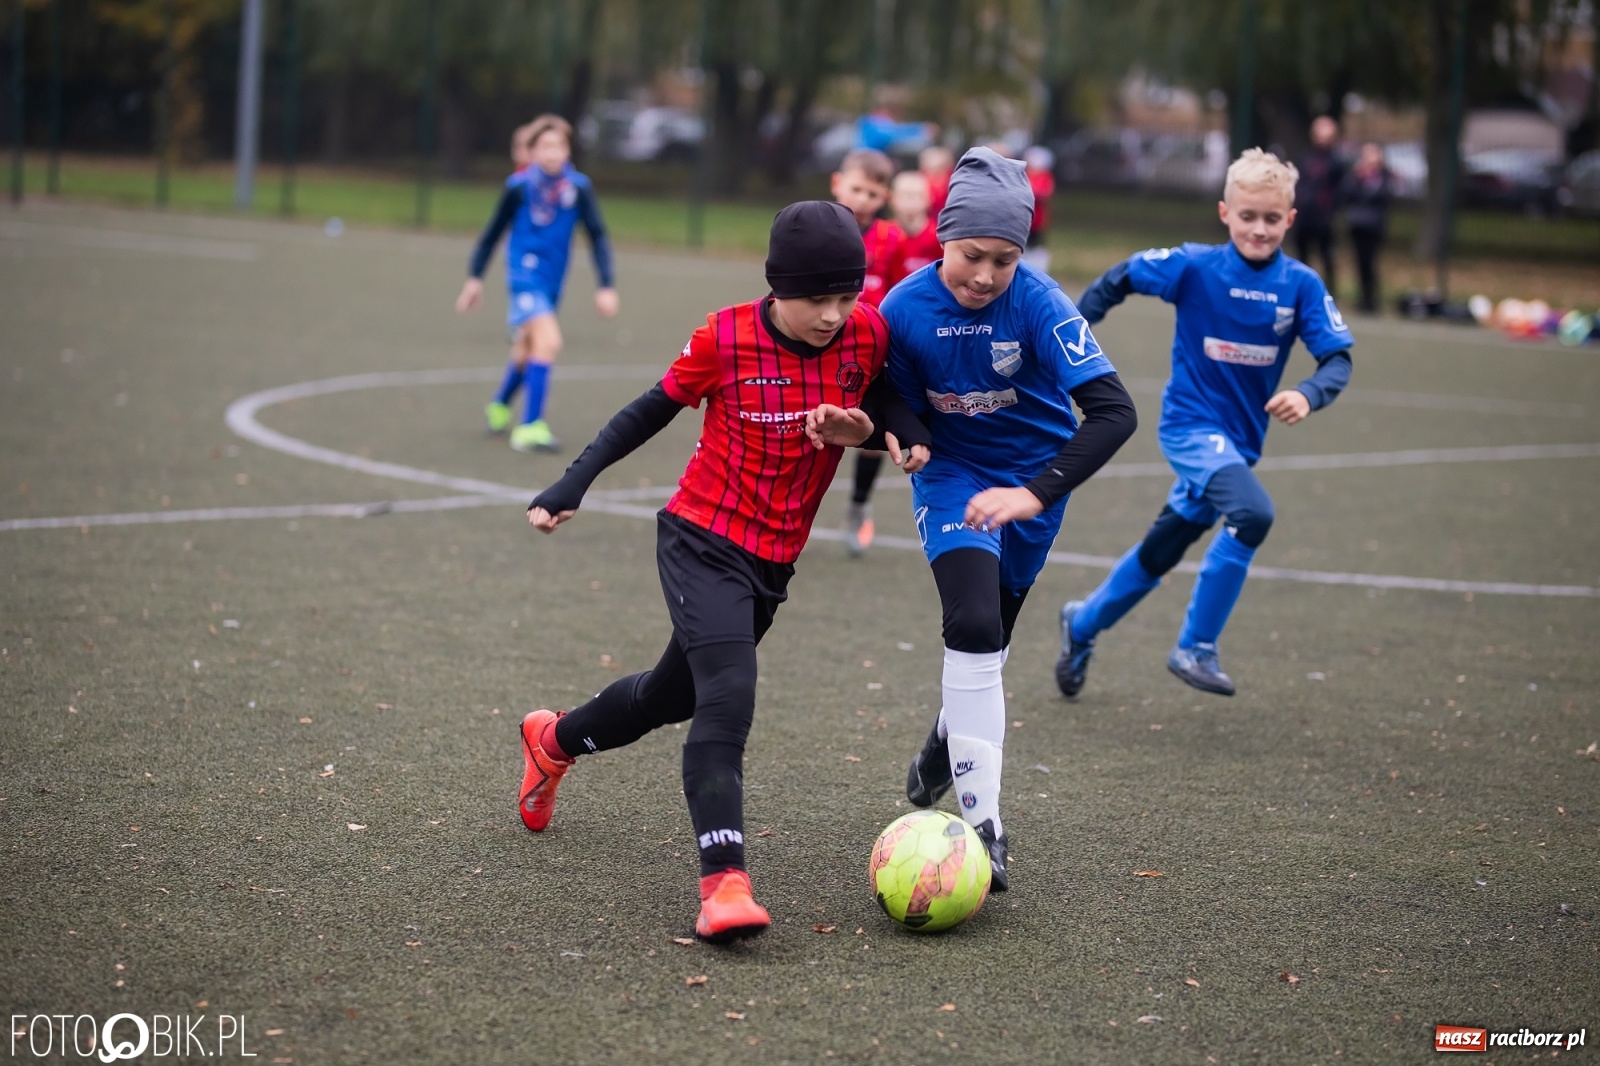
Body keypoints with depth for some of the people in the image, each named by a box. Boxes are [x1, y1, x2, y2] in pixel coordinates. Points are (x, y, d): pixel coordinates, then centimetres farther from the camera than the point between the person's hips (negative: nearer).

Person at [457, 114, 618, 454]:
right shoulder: (519, 186, -10)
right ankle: (530, 427, -22)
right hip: (525, 273, -5)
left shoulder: (579, 187, -6)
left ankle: (499, 407, 47)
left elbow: (597, 235, -2)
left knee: (528, 348, 22)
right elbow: (494, 231, 3)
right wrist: (475, 277, 7)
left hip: (552, 280, 5)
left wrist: (607, 286, -9)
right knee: (549, 340, -24)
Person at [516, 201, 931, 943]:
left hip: (774, 562, 5)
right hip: (702, 542, -5)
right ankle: (724, 882, -29)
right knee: (727, 697, -24)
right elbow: (656, 409, -2)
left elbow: (884, 395, 10)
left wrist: (898, 431, -13)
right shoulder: (726, 339, -16)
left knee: (673, 694, 21)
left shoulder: (868, 334, -9)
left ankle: (553, 741, 50)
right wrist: (573, 484, -4)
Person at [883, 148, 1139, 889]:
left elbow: (1113, 411, -32)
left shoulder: (1036, 301, -25)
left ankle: (949, 739, 53)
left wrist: (1035, 492, -41)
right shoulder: (905, 309, -18)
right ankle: (981, 824, -21)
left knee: (986, 641, 18)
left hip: (1033, 477, 1)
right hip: (952, 473, -1)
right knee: (973, 626, -24)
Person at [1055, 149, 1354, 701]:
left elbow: (1338, 359, -13)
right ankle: (1196, 649, -17)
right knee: (1252, 514, -30)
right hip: (1191, 424, -5)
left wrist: (1307, 395, -33)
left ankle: (1083, 624, 44)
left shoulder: (1301, 285, -8)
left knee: (1163, 550, 19)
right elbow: (1118, 279, 0)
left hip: (1239, 439, 5)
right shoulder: (1193, 266, -13)